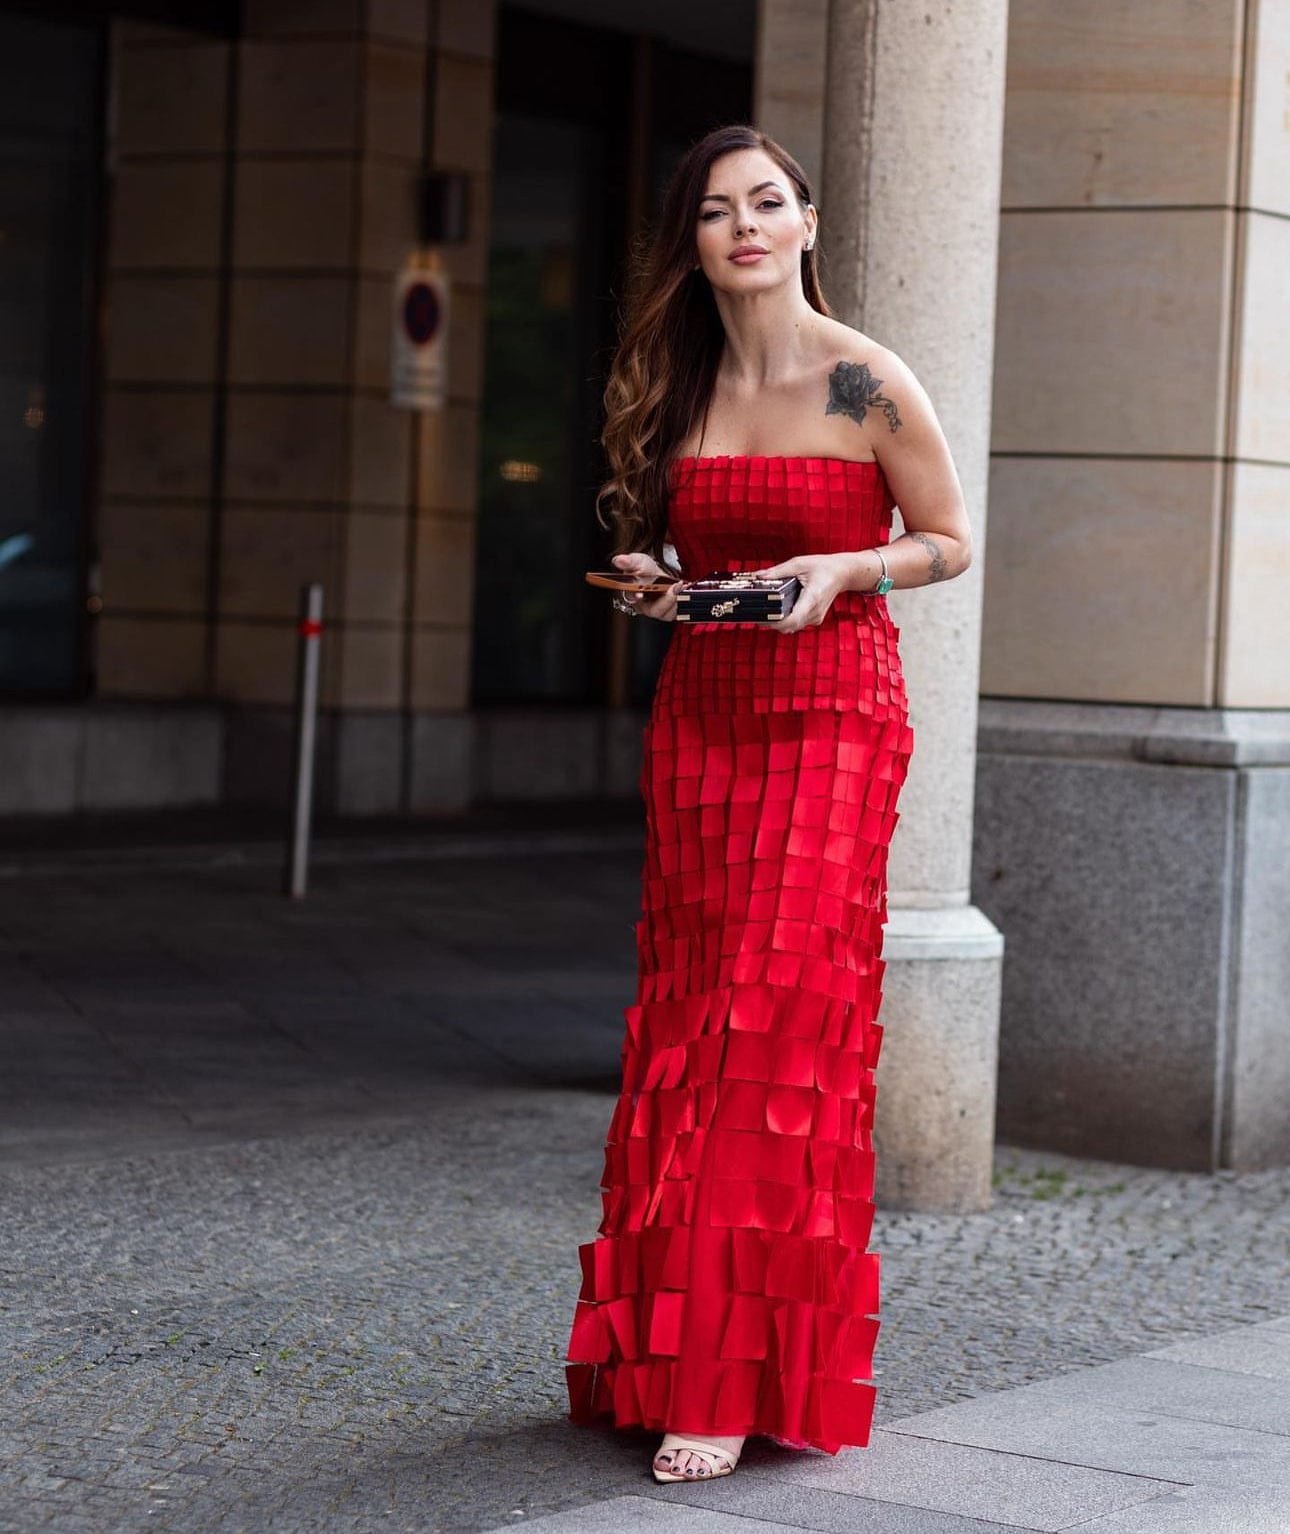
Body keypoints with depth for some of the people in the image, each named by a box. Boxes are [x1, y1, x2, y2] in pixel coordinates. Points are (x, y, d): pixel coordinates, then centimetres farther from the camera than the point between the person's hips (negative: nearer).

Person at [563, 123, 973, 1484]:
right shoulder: (678, 391, 11)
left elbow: (948, 542, 2)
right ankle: (664, 1343, 12)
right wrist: (647, 584, 2)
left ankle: (742, 1385, -9)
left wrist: (840, 570, -14)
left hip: (829, 719, -5)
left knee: (778, 1022, -11)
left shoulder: (867, 385, -6)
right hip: (697, 713, 6)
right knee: (681, 1020, 4)